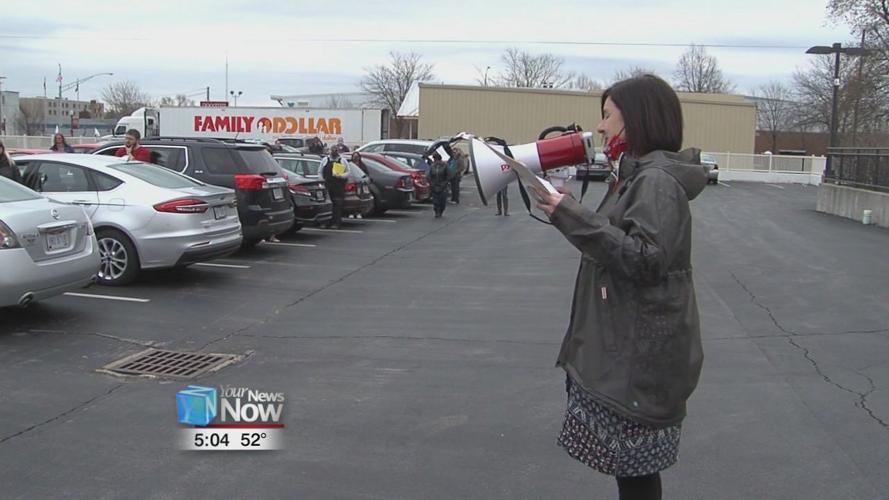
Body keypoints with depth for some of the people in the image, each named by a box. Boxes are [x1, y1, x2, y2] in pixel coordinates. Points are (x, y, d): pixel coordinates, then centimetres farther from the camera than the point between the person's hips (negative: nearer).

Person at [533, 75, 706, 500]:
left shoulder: (657, 180, -15)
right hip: (624, 347, 10)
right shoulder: (636, 175, 16)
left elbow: (645, 258, -26)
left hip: (640, 357, -10)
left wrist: (572, 218, -25)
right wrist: (570, 213, 10)